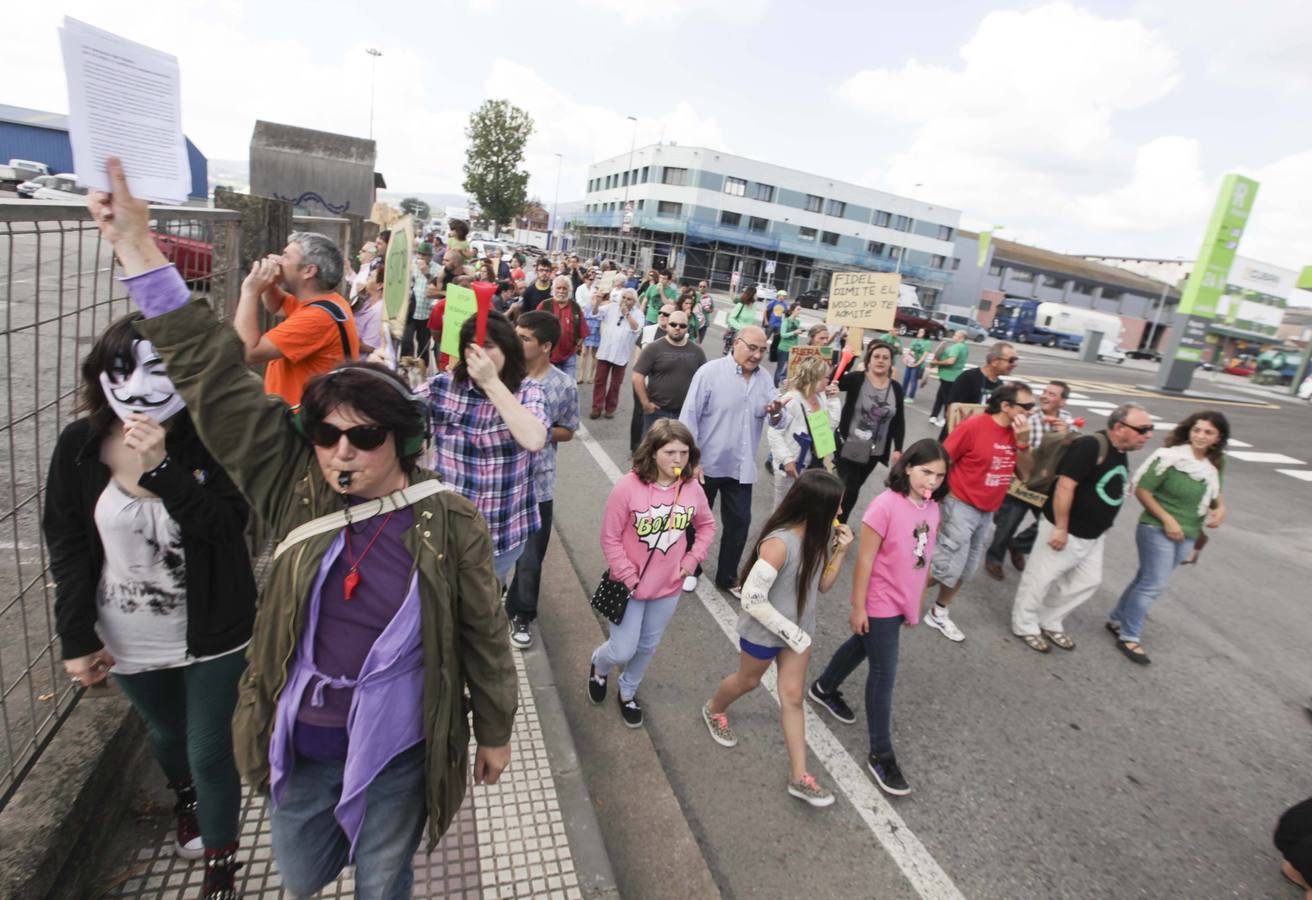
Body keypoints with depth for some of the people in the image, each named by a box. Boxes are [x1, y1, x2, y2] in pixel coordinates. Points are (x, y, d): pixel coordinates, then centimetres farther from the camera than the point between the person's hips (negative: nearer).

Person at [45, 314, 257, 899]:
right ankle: (183, 799, 61)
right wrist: (76, 638, -4)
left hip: (211, 634, -3)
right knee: (165, 734, 28)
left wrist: (161, 468, -34)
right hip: (126, 640, 4)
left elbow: (230, 526, -25)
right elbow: (67, 546, -4)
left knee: (210, 754, 7)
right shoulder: (79, 445, -10)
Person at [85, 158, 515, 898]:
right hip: (300, 748, 3)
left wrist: (496, 732, 1)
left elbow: (483, 634, -9)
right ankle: (351, 837, 60)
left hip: (395, 755, -3)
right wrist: (140, 251, -17)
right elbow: (217, 380, -14)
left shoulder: (450, 523, -19)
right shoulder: (296, 492, -12)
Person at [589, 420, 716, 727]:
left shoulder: (692, 488, -10)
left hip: (668, 588, 4)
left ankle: (627, 693, 48)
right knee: (623, 650, 5)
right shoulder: (628, 487, -23)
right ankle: (599, 666, 43)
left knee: (648, 647, 21)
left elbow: (707, 525, 8)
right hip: (630, 585, -4)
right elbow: (610, 538, -15)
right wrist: (628, 577, -15)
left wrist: (691, 561, 0)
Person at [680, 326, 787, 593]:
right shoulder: (710, 372, -13)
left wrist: (776, 413, -24)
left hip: (741, 468, 4)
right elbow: (689, 417, -13)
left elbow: (778, 424, 0)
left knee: (739, 522, 11)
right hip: (707, 464, -4)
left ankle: (727, 576, 29)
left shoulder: (765, 379, 2)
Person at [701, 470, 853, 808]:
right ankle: (714, 710, 53)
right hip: (764, 632, -5)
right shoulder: (779, 543, -34)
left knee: (793, 696, 12)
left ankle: (799, 776, 24)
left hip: (798, 629, 6)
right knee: (748, 681, 21)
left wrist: (840, 552, -16)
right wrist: (790, 632, -21)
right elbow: (752, 600, -31)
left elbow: (822, 585, 0)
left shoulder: (818, 535, -10)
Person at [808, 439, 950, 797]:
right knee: (884, 674, 1)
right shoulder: (885, 505, -23)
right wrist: (858, 607, -15)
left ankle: (825, 689, 51)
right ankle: (881, 755, 17)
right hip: (880, 604, -7)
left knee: (862, 647, 26)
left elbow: (925, 558, 8)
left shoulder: (931, 508, -2)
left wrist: (917, 603, 14)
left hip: (904, 603, 7)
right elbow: (865, 560, -19)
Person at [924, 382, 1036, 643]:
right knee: (950, 566, -6)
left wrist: (1022, 442, -13)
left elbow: (1026, 474, 2)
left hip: (988, 512, 7)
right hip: (961, 507, -7)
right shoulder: (973, 427, -18)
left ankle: (938, 614, 31)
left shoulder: (1018, 432, 2)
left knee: (966, 569, 14)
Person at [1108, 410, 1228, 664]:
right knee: (1154, 584, -5)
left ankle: (1117, 620, 30)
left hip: (1187, 535, 7)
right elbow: (1141, 491, -14)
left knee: (1148, 579, 14)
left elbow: (1215, 493, 20)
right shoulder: (1171, 458, -17)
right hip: (1157, 530, -6)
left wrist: (1220, 508, -3)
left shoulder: (1215, 464, 4)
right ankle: (1129, 637, 8)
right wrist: (1167, 519, -18)